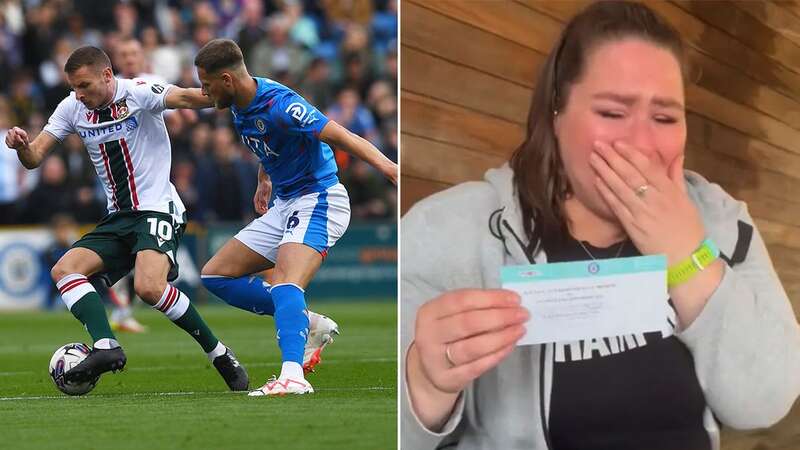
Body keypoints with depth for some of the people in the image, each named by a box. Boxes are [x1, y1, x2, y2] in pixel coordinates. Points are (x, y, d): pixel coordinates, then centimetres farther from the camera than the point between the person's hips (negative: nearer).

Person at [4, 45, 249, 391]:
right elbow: (34, 158, 6)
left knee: (149, 287, -28)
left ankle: (218, 354, -12)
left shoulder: (137, 93, -12)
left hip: (158, 210, -7)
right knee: (63, 271, -12)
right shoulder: (73, 108, 6)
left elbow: (184, 98, -30)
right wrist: (21, 145, -19)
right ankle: (105, 347, -27)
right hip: (118, 219, 7)